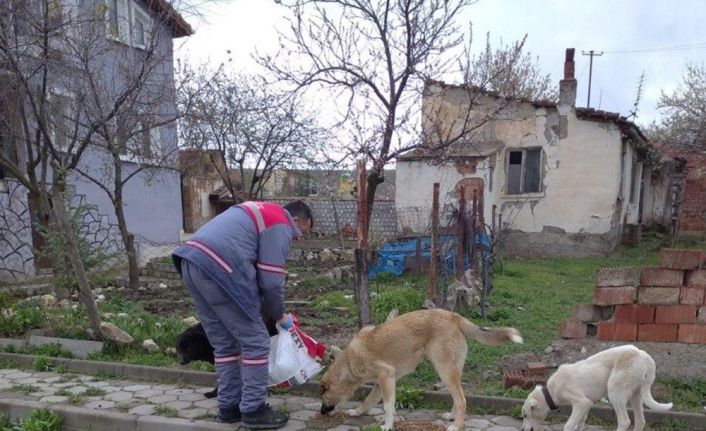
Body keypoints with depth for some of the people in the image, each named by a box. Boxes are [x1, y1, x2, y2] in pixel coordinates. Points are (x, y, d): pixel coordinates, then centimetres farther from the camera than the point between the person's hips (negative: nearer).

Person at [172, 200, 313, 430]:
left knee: (224, 344, 18)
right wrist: (279, 315, 13)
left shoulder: (262, 213, 29)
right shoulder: (280, 225, 1)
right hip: (217, 268, -10)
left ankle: (229, 406, 25)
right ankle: (253, 410, 9)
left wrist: (261, 308, 28)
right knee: (255, 342, 2)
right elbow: (271, 280, -4)